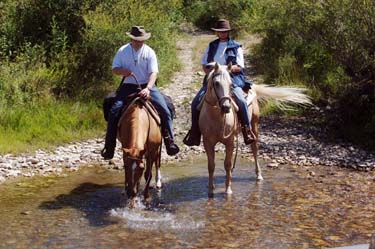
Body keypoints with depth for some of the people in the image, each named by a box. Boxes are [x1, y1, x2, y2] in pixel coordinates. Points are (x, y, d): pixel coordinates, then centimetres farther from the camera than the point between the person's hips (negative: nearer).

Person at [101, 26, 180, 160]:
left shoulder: (149, 52, -2)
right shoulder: (122, 51, 2)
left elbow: (153, 73, -10)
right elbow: (114, 69, 3)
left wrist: (148, 88, -27)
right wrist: (123, 71, -21)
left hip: (147, 86, 0)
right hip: (128, 87, 0)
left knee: (165, 111, -16)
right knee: (114, 112, -18)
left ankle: (170, 142, -3)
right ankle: (109, 147, -9)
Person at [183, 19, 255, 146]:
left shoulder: (236, 47, 4)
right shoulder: (211, 46, 15)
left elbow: (239, 67, -3)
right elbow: (204, 64, 16)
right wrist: (209, 72, -6)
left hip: (232, 78, -3)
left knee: (241, 101, -29)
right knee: (196, 102, -12)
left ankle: (247, 131, -14)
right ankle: (194, 135, -2)